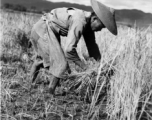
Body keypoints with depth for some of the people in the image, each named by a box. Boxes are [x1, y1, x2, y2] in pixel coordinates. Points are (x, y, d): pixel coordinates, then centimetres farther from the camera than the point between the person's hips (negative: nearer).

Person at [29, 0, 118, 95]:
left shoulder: (88, 22, 1)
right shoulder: (80, 22, -29)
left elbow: (92, 45, 11)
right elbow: (69, 50, -32)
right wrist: (84, 67, -20)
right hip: (43, 29, -10)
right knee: (61, 64, -12)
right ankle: (50, 94, -4)